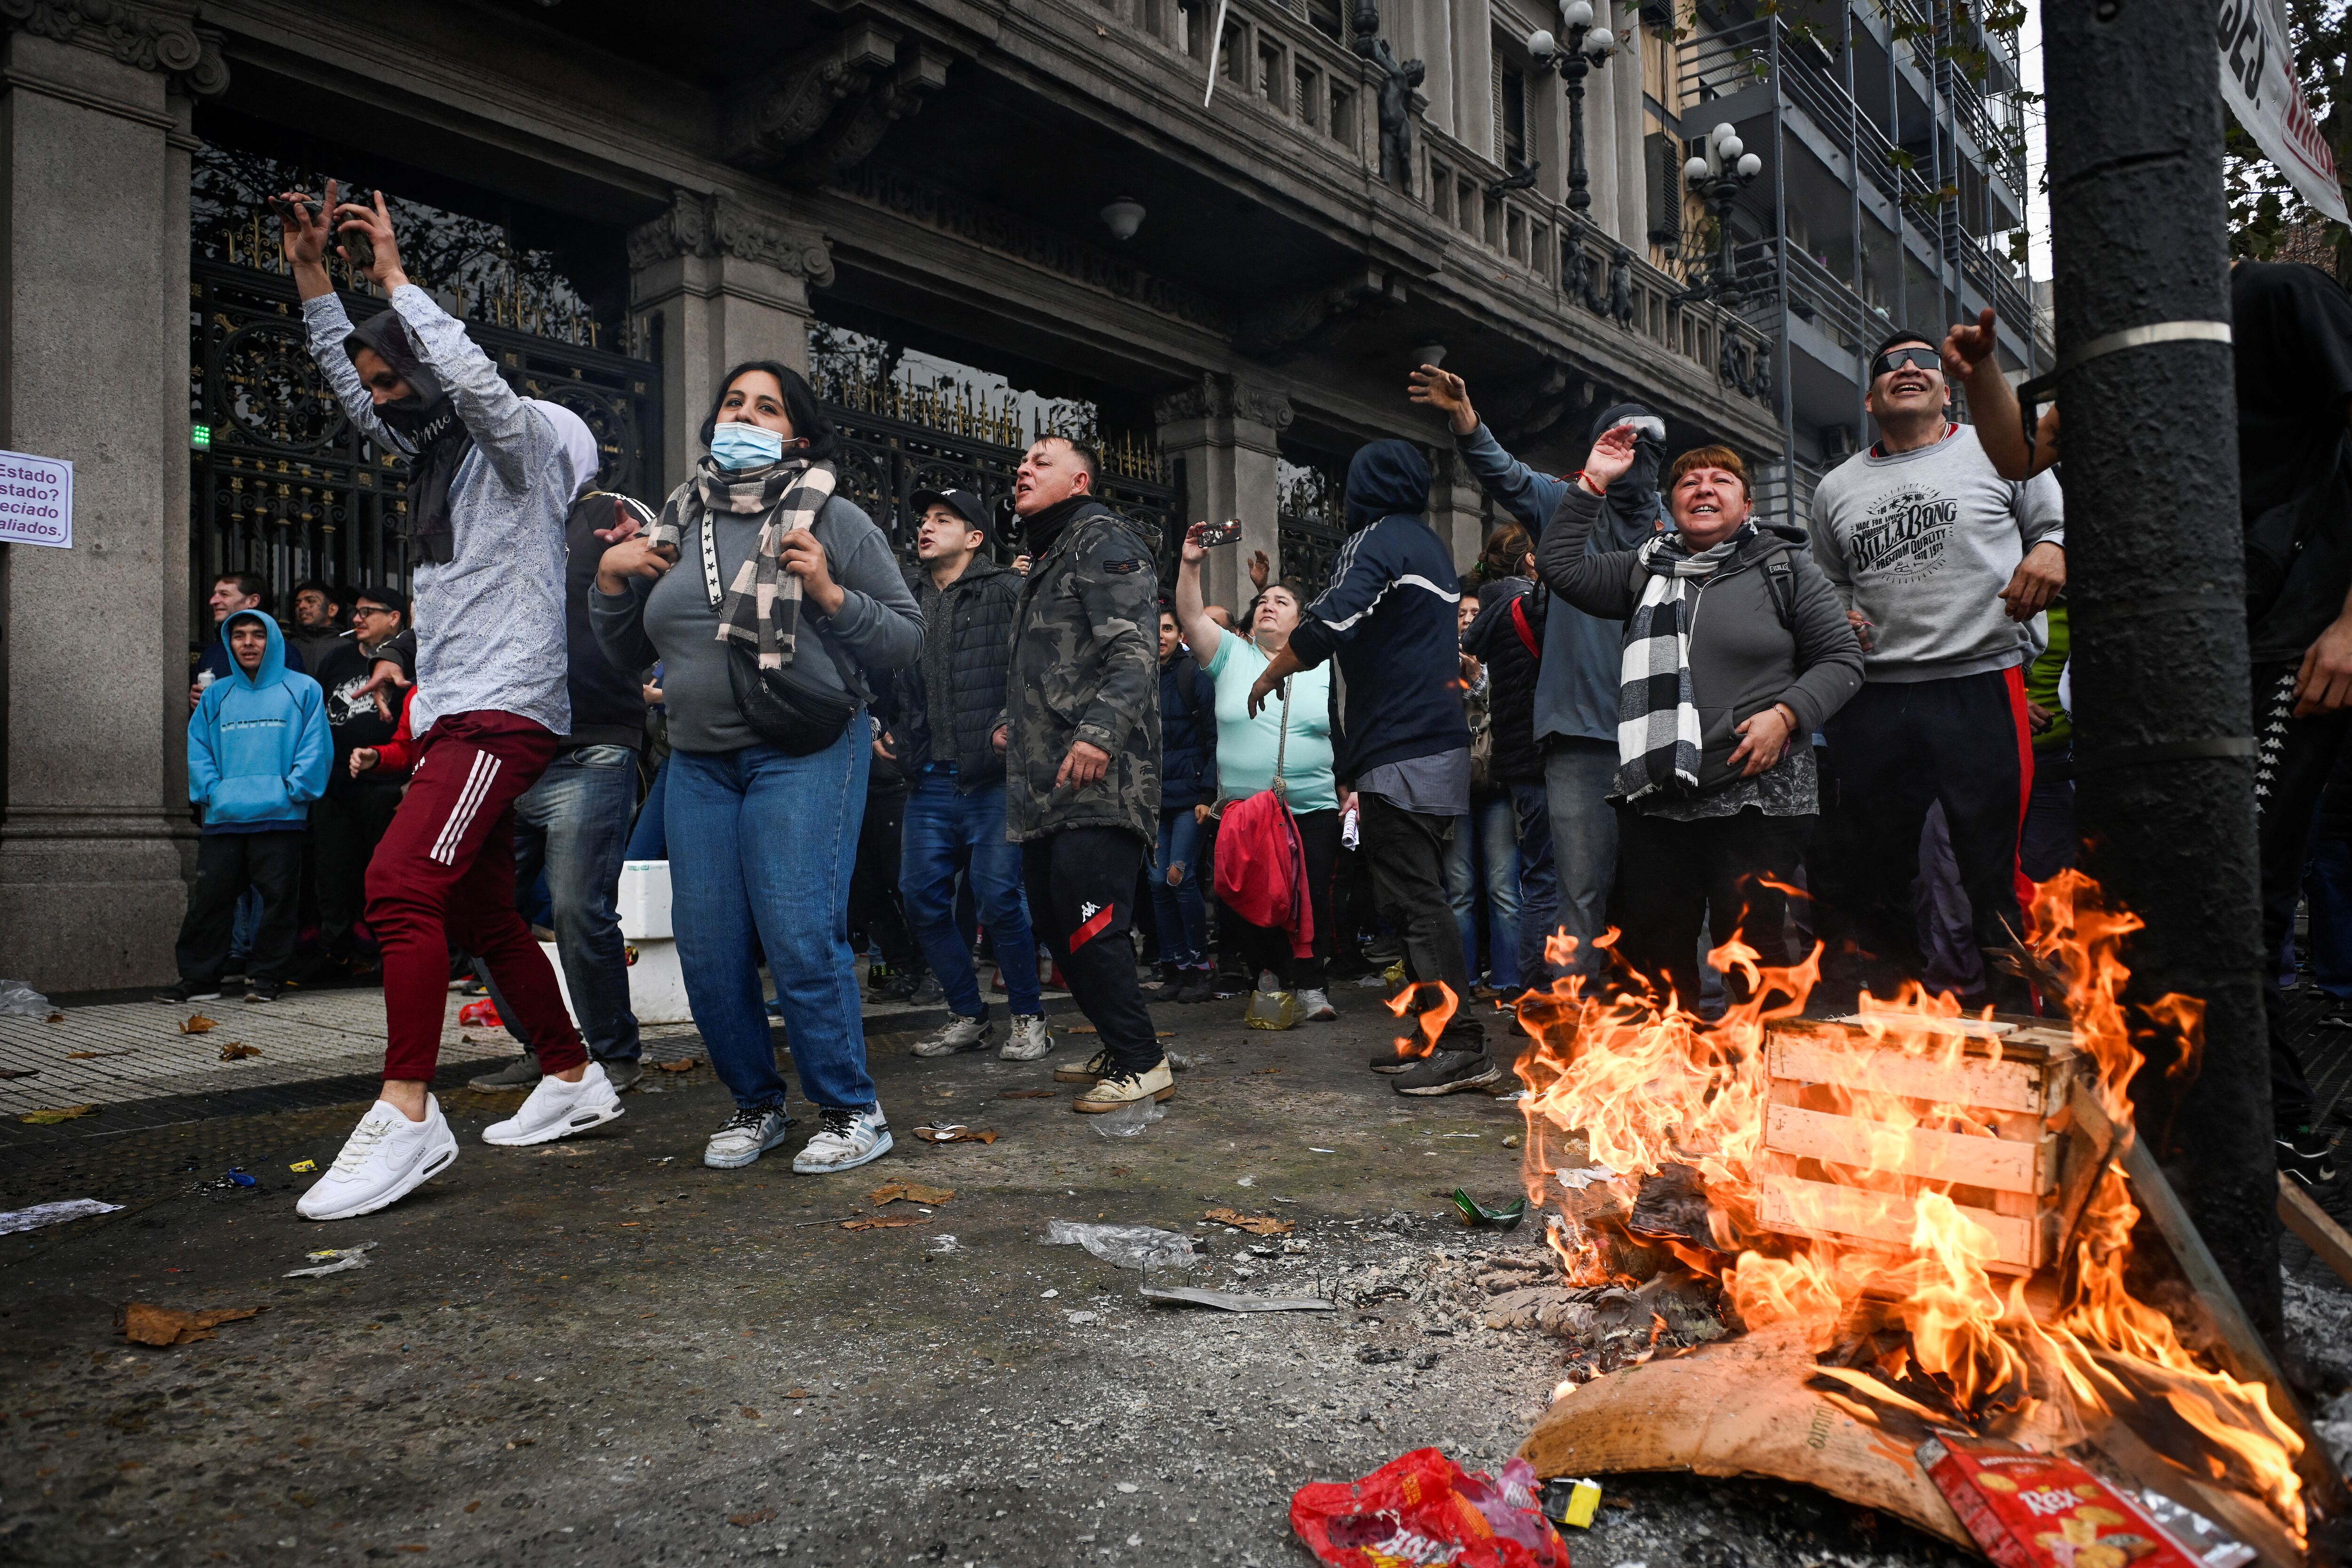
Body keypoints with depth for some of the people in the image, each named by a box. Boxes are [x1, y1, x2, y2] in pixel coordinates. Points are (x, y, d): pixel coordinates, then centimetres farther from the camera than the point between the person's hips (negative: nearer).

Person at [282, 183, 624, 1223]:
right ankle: (573, 1081, 21)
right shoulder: (436, 455, 21)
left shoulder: (522, 440, -3)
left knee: (401, 883, -24)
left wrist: (395, 276, -13)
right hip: (450, 714, 10)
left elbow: (475, 378, -23)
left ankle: (407, 1116, -24)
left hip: (505, 709, -10)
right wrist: (312, 272, 21)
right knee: (480, 915, 11)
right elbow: (346, 384, 28)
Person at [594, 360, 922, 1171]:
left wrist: (831, 595, -17)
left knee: (800, 938, -12)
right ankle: (755, 1104, 24)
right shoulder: (678, 526, 13)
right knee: (707, 947, 5)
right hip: (699, 762, 5)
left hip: (805, 755, -5)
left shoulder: (833, 521, 0)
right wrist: (611, 580, 5)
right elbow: (629, 654, 21)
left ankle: (852, 1110, 6)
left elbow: (908, 638, -3)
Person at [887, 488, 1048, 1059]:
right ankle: (966, 1015, 21)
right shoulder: (905, 597, 14)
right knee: (921, 895, 6)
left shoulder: (1007, 591, -2)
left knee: (998, 897, -7)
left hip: (993, 775, -6)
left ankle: (1029, 1018, 11)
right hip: (931, 777, 6)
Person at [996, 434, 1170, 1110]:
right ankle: (1119, 1048, 23)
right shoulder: (1044, 559, 25)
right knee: (1055, 921, 12)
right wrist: (1013, 724, 26)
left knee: (1088, 923, -12)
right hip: (1046, 783, 10)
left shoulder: (1105, 540, -5)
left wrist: (1098, 731, -29)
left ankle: (1142, 1064, 0)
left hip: (1099, 778, -10)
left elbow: (1134, 650, -18)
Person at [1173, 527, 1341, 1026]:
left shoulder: (1324, 669, 8)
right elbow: (1192, 618, -5)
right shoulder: (1232, 656, 8)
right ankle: (1270, 976, 20)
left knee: (1313, 899, -2)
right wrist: (1190, 565, -17)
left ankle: (1311, 986, 11)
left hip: (1314, 810, -1)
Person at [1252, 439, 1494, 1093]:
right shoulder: (1432, 546, 22)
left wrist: (1270, 675, -7)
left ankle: (1462, 1045, -11)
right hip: (1442, 742, 10)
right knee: (1420, 894, 13)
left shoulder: (1378, 540, -7)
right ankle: (1436, 1035, 17)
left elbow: (1329, 623, -22)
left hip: (1401, 750, -10)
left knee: (1413, 897, -10)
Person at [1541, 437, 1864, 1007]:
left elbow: (1842, 659, 3)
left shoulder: (1785, 567, 5)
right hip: (1655, 799, 4)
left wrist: (1785, 713, -13)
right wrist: (1592, 484, 4)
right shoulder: (1646, 569, 15)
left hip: (1755, 797, -4)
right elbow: (1560, 565, 8)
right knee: (1651, 944, 9)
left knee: (1752, 941, -3)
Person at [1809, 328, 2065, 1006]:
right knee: (1874, 876, 9)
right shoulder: (1836, 489, 17)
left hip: (1982, 689, -3)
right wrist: (1835, 617, 7)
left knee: (1997, 871, -3)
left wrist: (2053, 551, -12)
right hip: (1872, 704, 3)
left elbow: (2059, 521, 9)